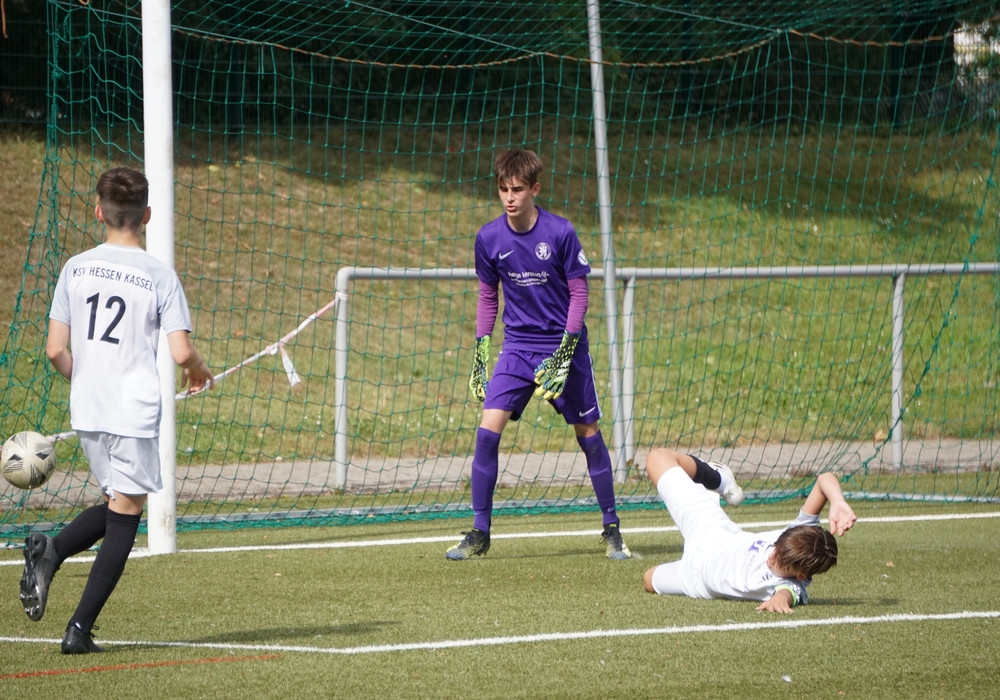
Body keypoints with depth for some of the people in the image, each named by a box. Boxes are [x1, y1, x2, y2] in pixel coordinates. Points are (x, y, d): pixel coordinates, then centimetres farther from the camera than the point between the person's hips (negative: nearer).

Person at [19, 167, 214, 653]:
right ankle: (80, 629, -1)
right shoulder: (159, 275, -7)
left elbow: (55, 350, 3)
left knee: (116, 506, 23)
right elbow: (180, 352, -10)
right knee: (124, 520, 4)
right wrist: (199, 371, 13)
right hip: (135, 412, -4)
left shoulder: (76, 268, 3)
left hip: (86, 412, 5)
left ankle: (48, 551, -4)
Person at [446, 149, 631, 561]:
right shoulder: (489, 238, -3)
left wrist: (566, 349, -14)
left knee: (588, 434, 2)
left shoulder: (560, 233, -12)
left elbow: (579, 292, -6)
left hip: (563, 345, -2)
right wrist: (480, 350, 5)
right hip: (517, 346, 2)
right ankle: (479, 534, -3)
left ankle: (611, 529, 17)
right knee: (487, 430, -12)